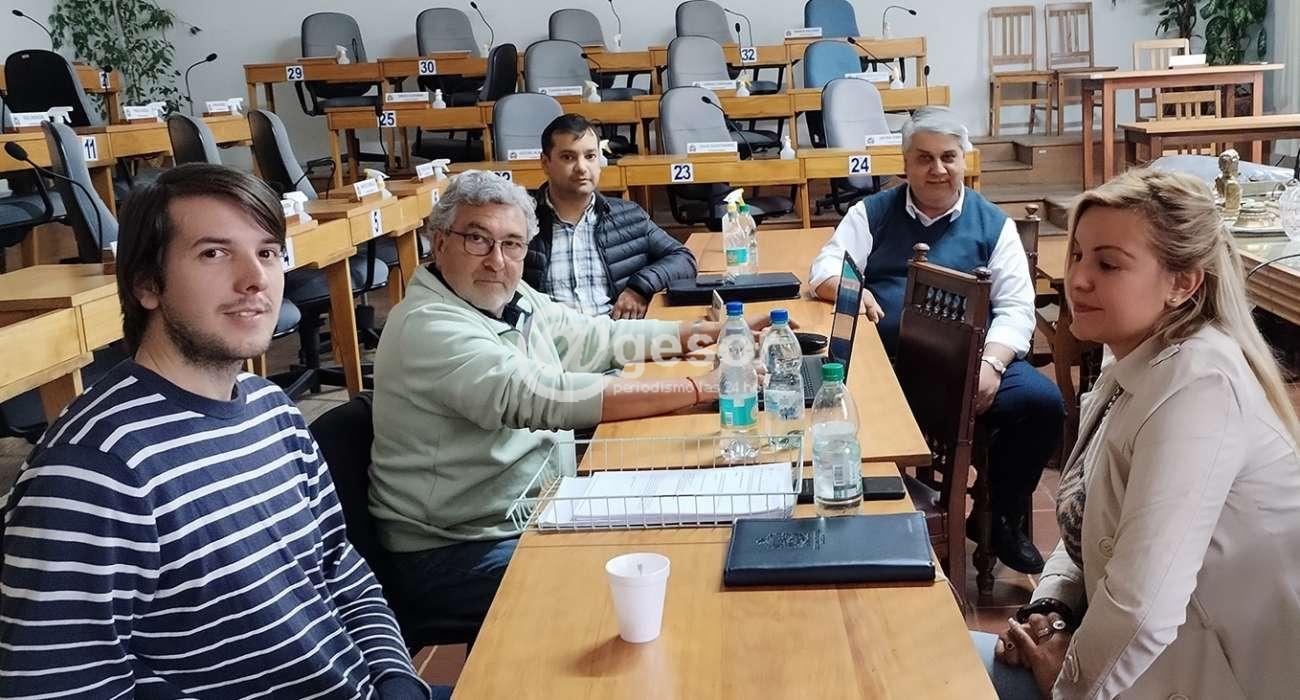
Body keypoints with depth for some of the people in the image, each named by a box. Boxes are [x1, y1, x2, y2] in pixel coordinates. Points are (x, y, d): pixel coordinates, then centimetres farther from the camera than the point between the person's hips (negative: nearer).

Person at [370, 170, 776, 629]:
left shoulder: (516, 301, 5)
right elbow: (545, 397, -33)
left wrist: (705, 333, 5)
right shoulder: (430, 327, -23)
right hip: (454, 554, -9)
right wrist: (697, 390, -32)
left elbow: (598, 338, 15)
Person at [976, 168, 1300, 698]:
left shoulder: (1197, 385, -26)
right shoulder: (1135, 371, 4)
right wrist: (1047, 612, -4)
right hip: (1157, 654, 8)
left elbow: (1142, 609, -32)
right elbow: (1090, 526, 14)